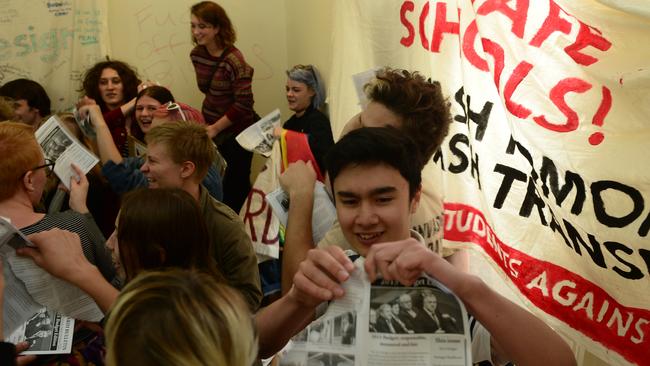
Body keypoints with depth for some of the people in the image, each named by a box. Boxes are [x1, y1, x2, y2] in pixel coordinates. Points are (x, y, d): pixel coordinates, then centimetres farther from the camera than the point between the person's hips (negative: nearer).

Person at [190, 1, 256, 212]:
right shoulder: (197, 54, 0)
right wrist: (207, 125, 8)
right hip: (210, 128, 6)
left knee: (236, 188, 6)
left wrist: (215, 128, -15)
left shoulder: (233, 60, -21)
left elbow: (243, 104, -21)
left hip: (235, 133, -6)